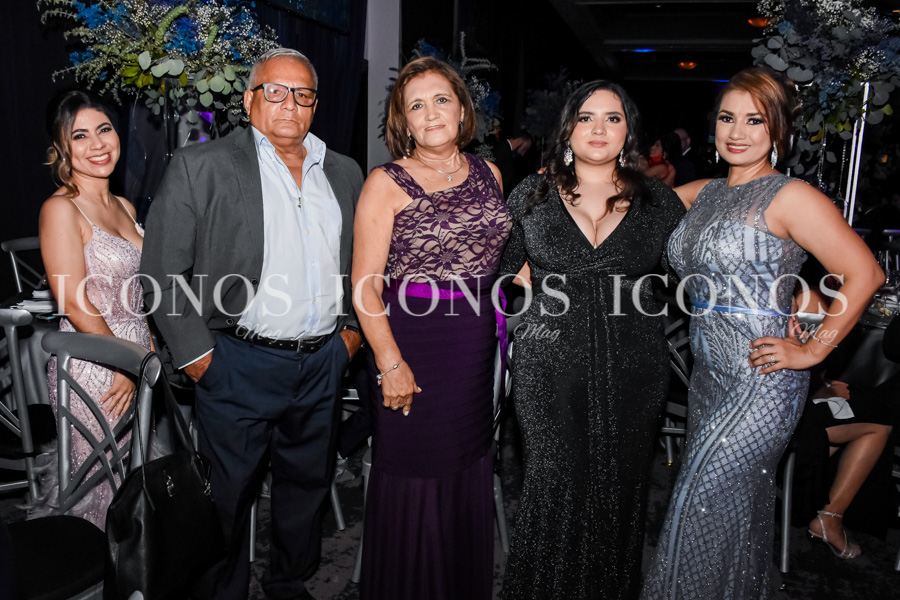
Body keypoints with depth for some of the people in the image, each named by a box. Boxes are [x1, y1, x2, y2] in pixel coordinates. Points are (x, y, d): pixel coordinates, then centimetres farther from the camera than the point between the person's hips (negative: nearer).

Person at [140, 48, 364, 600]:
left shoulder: (345, 173, 9)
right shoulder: (201, 166, -5)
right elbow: (162, 270, -6)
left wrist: (353, 327, 9)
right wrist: (196, 354, -9)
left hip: (324, 361, 5)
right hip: (240, 363, -4)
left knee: (308, 483, 18)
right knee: (231, 492, 9)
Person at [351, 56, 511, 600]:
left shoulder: (489, 174, 8)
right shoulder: (386, 183, -6)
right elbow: (365, 285, -10)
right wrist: (391, 363, -14)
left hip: (480, 348, 5)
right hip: (415, 345, -4)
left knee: (472, 474, 17)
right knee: (415, 480, 5)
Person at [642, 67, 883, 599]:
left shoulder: (790, 197, -10)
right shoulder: (702, 193, 10)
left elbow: (865, 274, -11)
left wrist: (813, 350, -11)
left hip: (762, 381, -7)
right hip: (710, 374, 7)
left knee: (702, 502, -3)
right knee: (740, 505, 18)